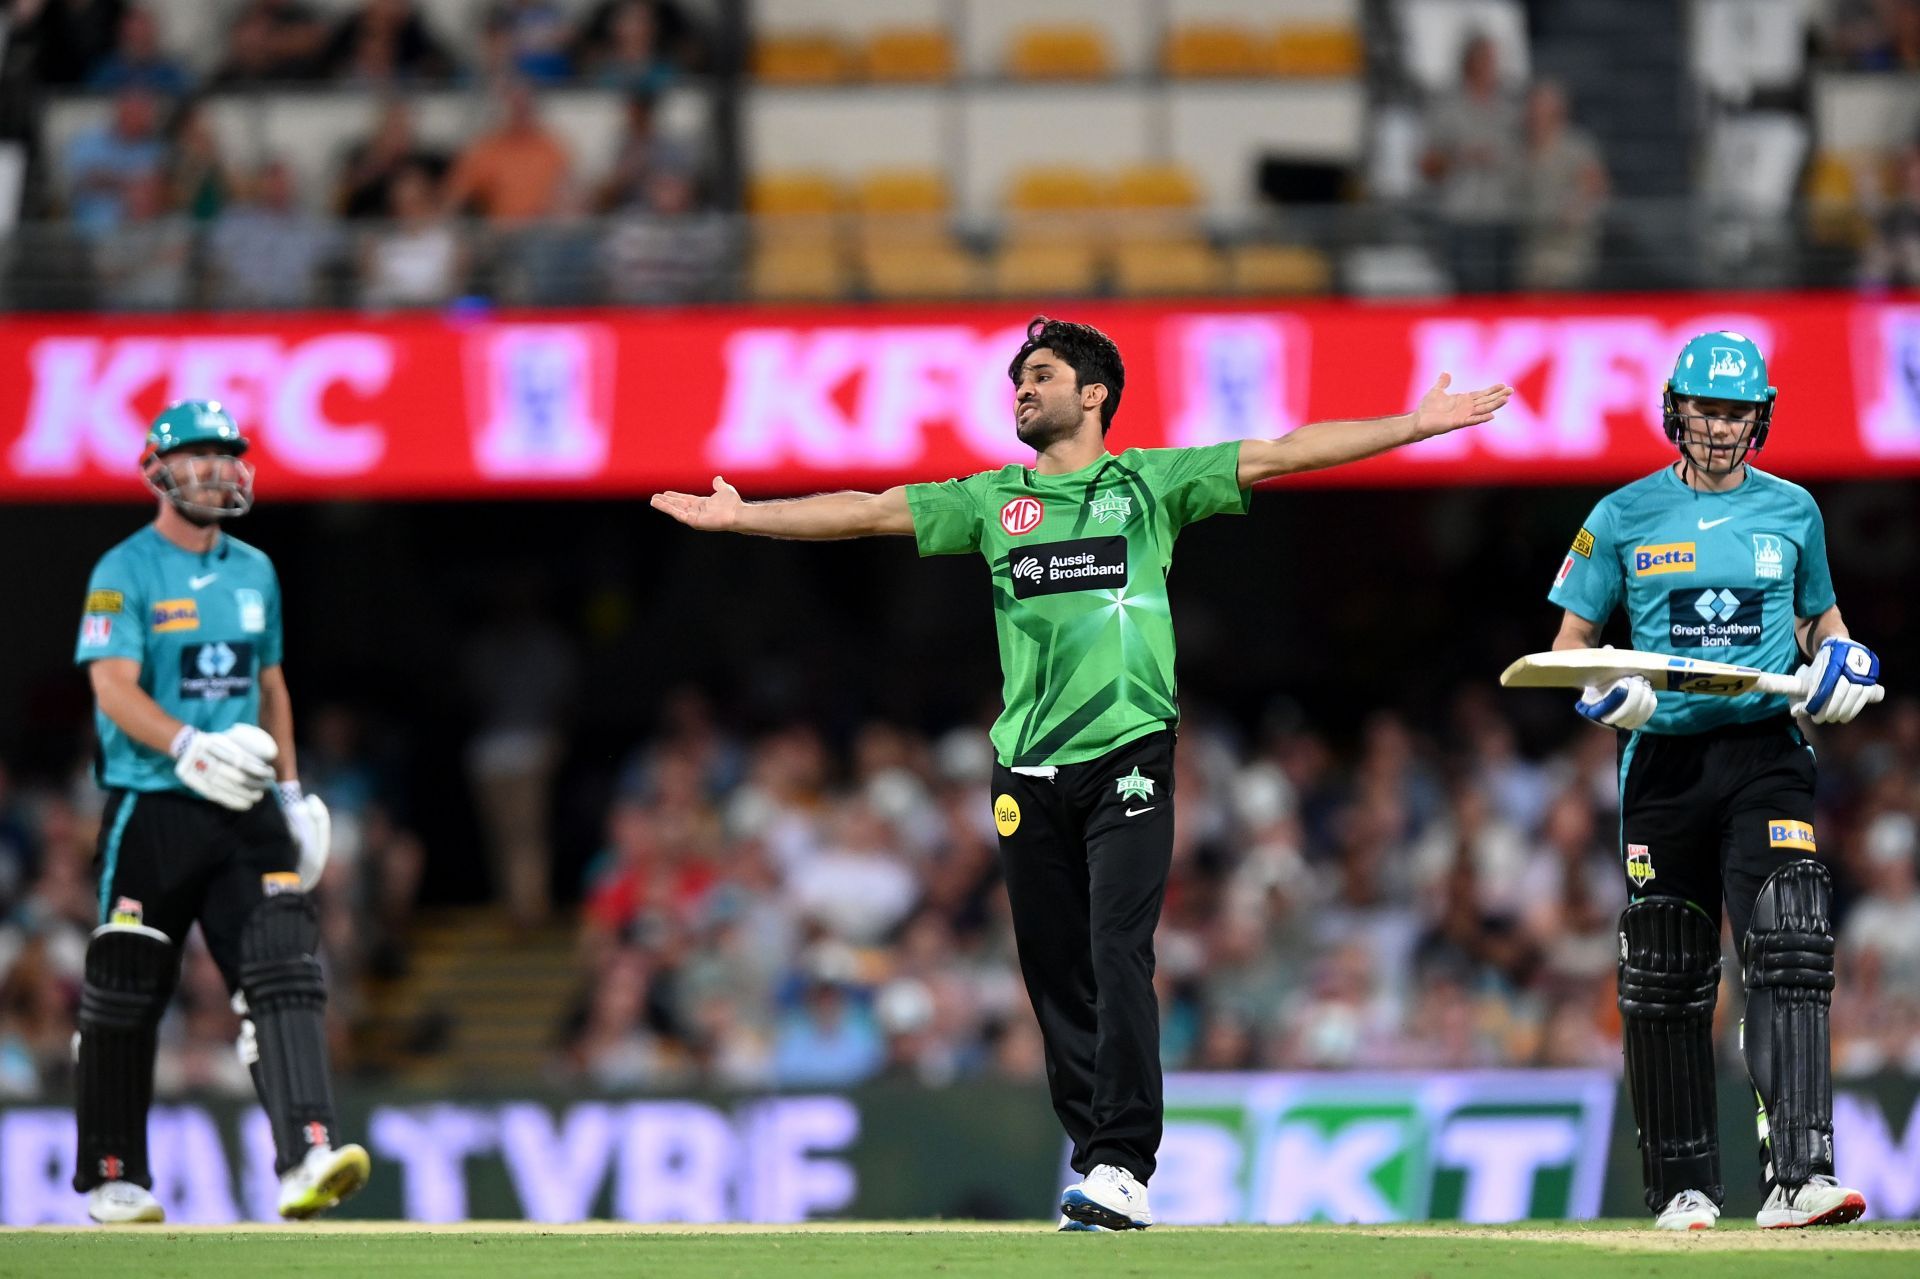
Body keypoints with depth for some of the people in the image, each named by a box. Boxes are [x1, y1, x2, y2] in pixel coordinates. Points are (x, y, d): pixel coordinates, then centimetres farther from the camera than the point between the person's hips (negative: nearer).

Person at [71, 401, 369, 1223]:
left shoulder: (254, 572, 15)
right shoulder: (125, 573, -4)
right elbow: (114, 688, -16)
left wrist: (289, 787, 17)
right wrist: (191, 747, -31)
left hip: (245, 814, 4)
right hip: (152, 810, -4)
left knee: (284, 975, -12)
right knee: (125, 998, 2)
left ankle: (305, 1158, -23)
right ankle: (113, 1179, 14)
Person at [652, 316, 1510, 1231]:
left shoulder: (1151, 483, 7)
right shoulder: (991, 502, 15)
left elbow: (1276, 457, 3)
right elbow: (870, 512, 16)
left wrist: (1416, 425, -2)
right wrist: (739, 516, 14)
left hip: (1127, 764, -4)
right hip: (1027, 775, 4)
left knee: (1118, 959, -13)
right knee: (1055, 975, 3)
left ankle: (1120, 1170, -16)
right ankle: (1098, 1161, 9)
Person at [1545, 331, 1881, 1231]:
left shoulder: (1792, 512, 8)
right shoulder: (1625, 517, 4)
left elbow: (1818, 616, 22)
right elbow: (1572, 640, 9)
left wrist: (1838, 658, 0)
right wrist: (1603, 691, -13)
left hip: (1765, 757, 0)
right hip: (1664, 758, 0)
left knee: (1788, 953, -18)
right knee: (1664, 983, 4)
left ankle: (1797, 1177, -25)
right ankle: (1683, 1188, 16)